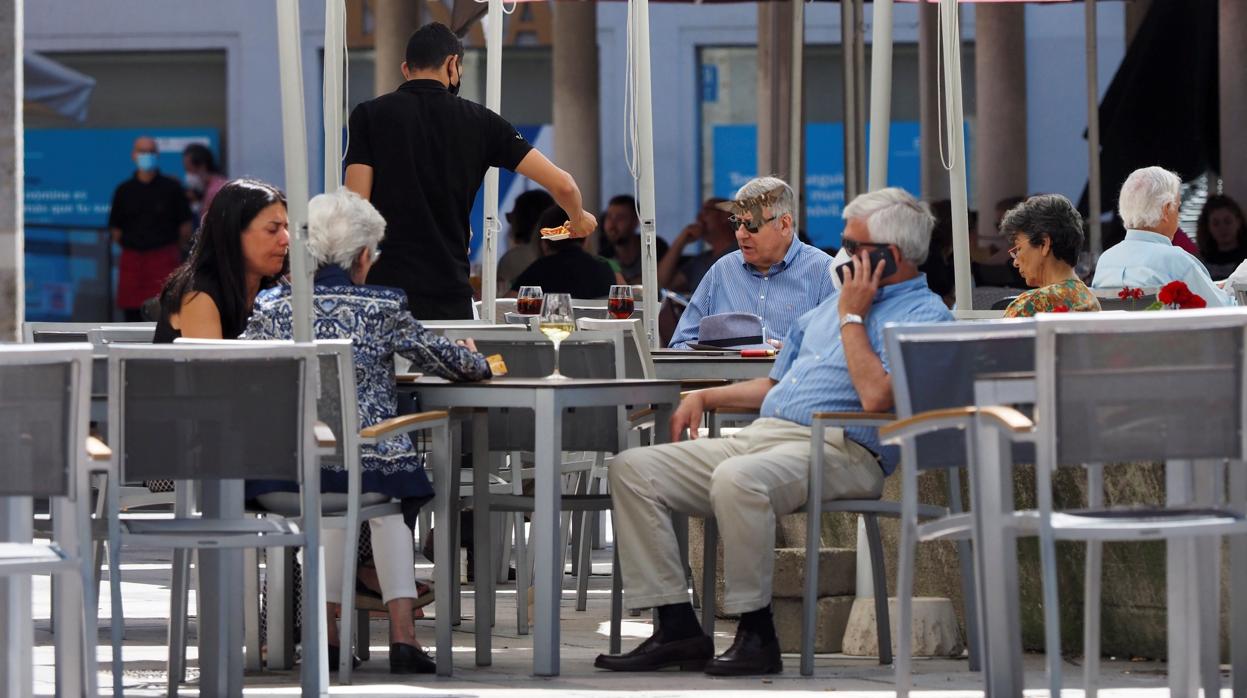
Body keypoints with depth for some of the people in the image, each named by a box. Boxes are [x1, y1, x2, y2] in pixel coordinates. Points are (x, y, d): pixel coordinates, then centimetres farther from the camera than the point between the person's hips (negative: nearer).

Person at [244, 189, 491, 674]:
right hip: (363, 472, -2)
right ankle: (402, 633, 22)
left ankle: (327, 635, 31)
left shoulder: (270, 306, 6)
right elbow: (452, 364, 13)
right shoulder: (384, 308, 1)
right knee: (391, 500, 34)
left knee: (336, 507, 37)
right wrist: (480, 363, 37)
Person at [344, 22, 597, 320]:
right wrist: (578, 218, 28)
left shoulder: (369, 115, 3)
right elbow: (561, 184, 6)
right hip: (450, 293, 1)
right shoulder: (478, 120, 7)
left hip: (384, 286, -1)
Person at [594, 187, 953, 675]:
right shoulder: (830, 304, 27)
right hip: (762, 434, 9)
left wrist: (851, 318, -7)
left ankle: (756, 634, -26)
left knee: (738, 478, -40)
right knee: (632, 469, -6)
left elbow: (876, 398, -18)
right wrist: (706, 396, 20)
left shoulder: (923, 314, -2)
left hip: (839, 452, -9)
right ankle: (677, 629, -13)